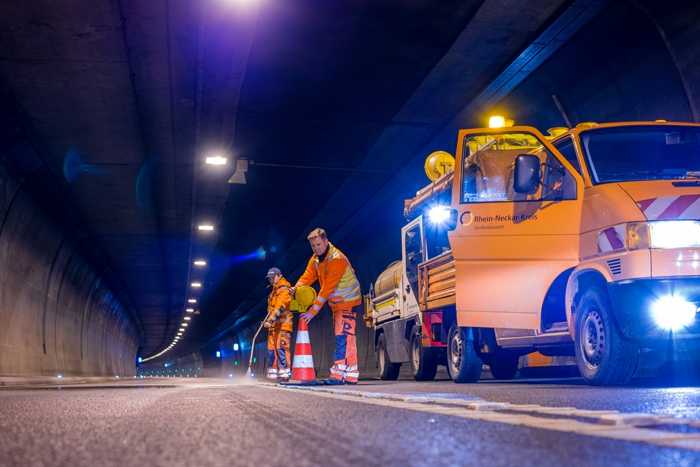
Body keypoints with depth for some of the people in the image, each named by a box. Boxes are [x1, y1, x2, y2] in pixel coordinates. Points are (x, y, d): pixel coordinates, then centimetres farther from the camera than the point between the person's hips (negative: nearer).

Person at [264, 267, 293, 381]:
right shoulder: (274, 291, 20)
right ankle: (273, 374, 12)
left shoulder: (284, 290, -10)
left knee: (281, 348, -15)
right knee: (271, 349, 8)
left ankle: (285, 374, -16)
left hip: (283, 324, -9)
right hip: (273, 325, 9)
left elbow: (280, 307, -21)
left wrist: (270, 320, -28)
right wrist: (269, 321, 13)